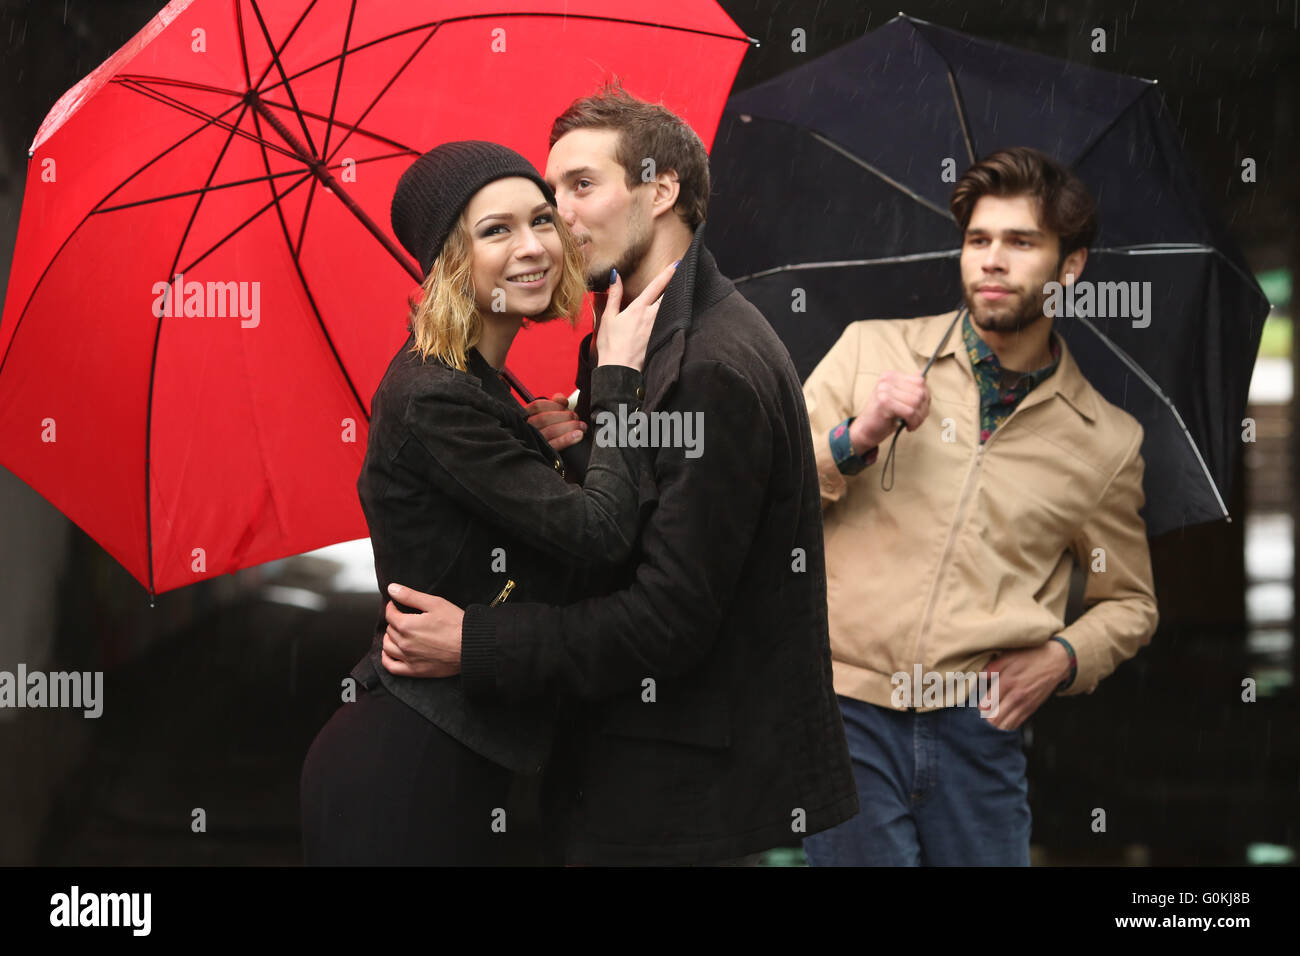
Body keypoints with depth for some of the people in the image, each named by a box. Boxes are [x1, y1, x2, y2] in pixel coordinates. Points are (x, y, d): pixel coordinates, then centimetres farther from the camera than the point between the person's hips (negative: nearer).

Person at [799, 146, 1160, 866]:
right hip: (847, 706, -1)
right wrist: (856, 439, -12)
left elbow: (1129, 603, 20)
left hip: (979, 728, 1)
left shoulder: (1109, 441, 8)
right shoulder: (871, 349, 6)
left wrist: (1064, 657, 0)